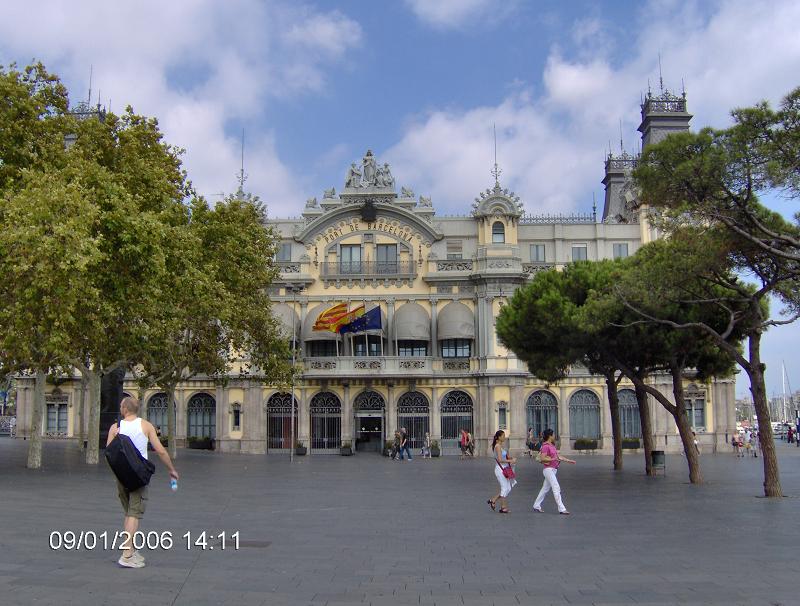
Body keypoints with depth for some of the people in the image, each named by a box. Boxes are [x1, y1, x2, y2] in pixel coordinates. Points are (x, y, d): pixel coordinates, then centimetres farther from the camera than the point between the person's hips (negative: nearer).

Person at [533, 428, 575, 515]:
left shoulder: (552, 445, 14)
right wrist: (553, 459, -29)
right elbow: (542, 458, -21)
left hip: (553, 470, 10)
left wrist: (568, 460, 20)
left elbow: (558, 456, 22)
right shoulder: (545, 446, -14)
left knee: (545, 488, 14)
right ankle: (561, 509, -11)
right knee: (556, 488, -11)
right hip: (549, 469, -10)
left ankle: (536, 506, 22)